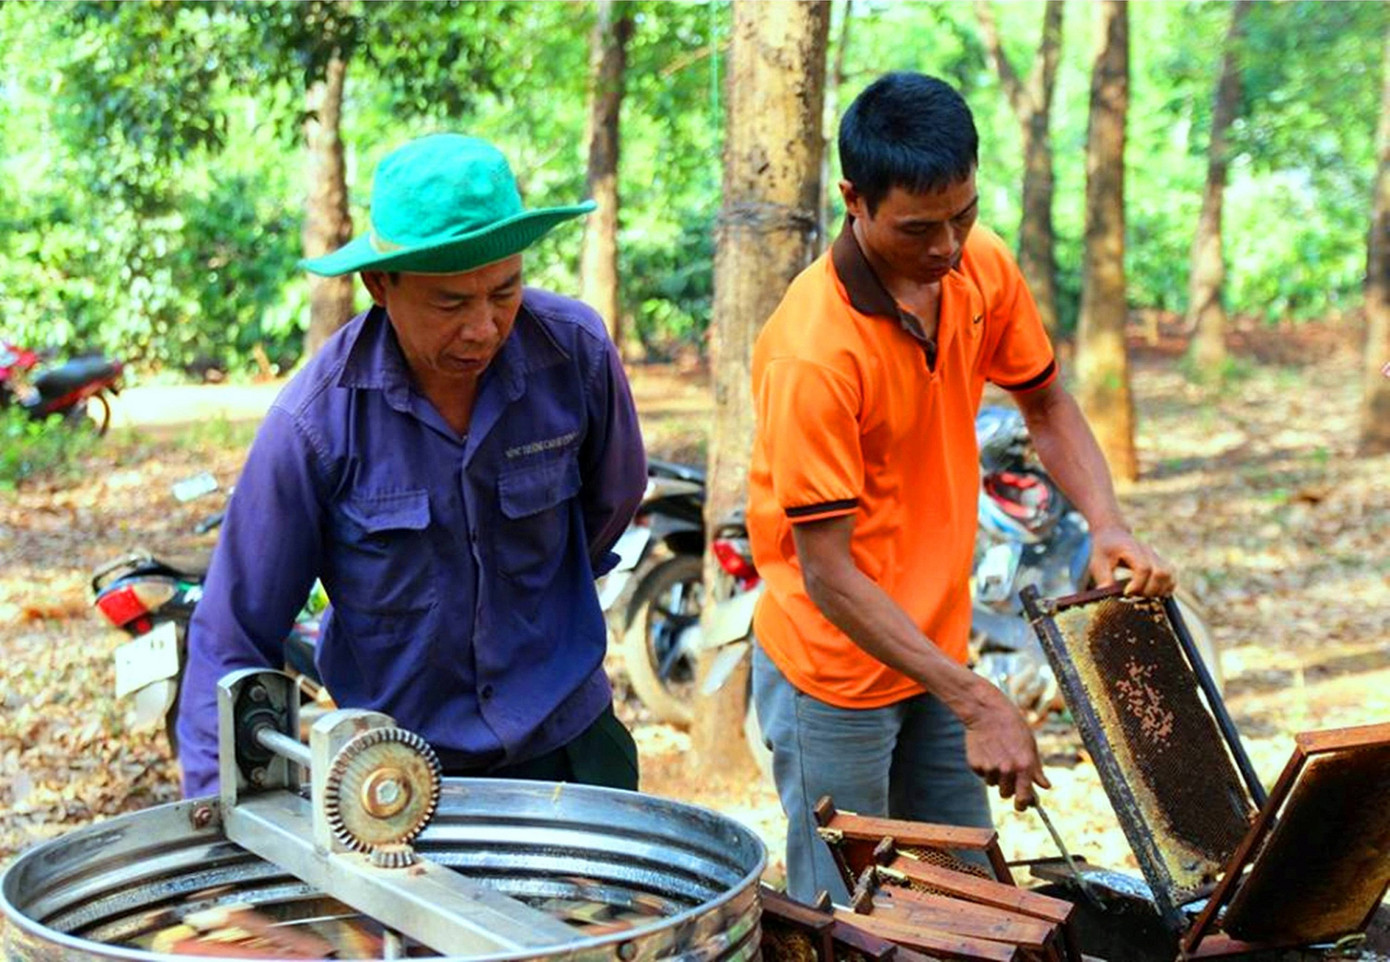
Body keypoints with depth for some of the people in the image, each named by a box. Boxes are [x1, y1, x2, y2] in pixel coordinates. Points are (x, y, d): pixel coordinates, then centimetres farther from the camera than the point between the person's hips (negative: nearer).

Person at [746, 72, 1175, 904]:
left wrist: (1108, 524, -8)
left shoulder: (984, 268, -6)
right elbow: (827, 574, -25)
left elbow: (1046, 404, 10)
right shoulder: (814, 355, -28)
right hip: (836, 675, -6)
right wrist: (976, 702, -27)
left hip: (936, 648, 7)